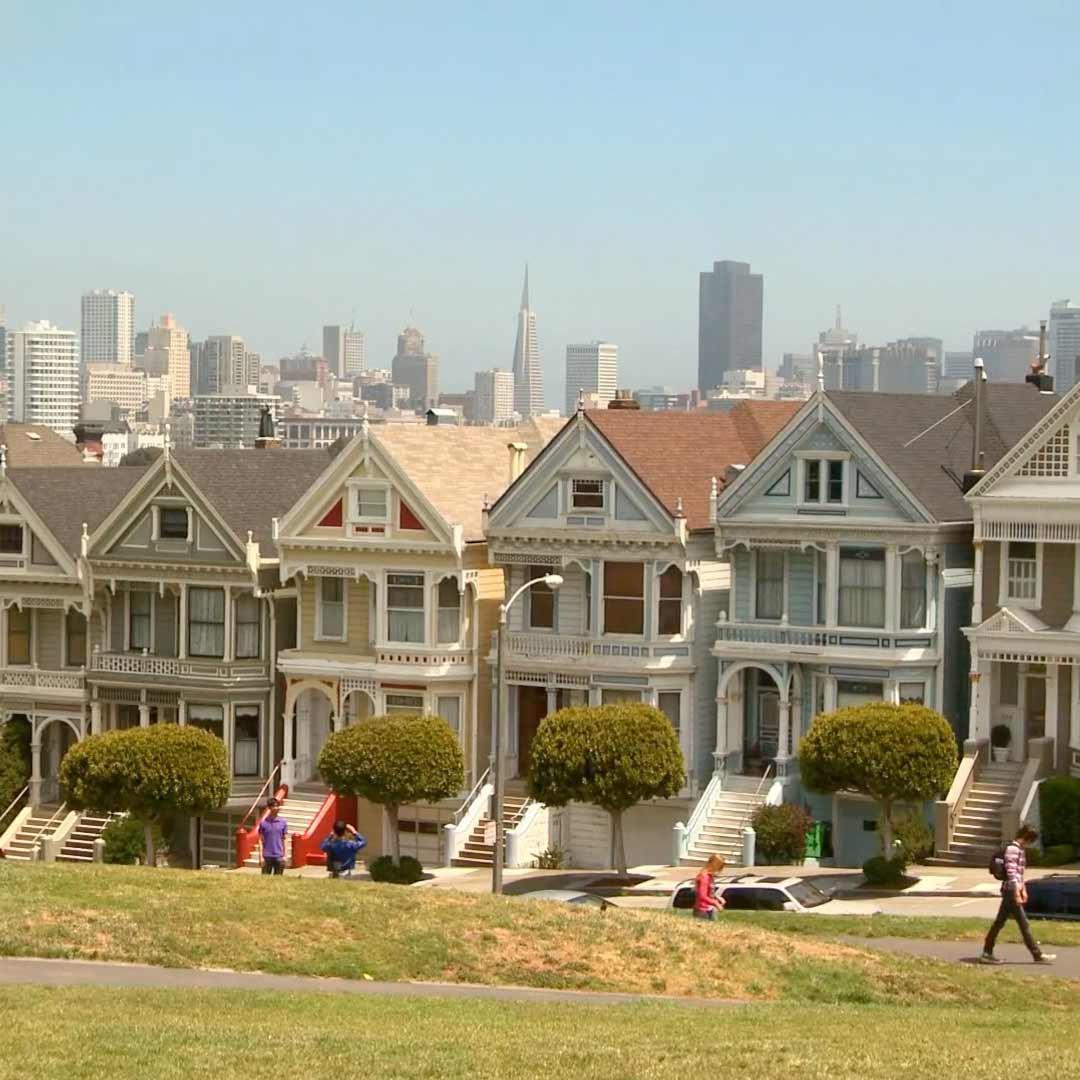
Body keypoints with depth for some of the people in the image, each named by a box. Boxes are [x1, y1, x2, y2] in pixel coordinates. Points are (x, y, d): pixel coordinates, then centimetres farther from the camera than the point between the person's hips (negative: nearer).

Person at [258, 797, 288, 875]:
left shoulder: (283, 822, 4)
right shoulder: (263, 823, -1)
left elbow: (284, 840, 8)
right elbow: (261, 841, 1)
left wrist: (285, 856, 4)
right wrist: (261, 857, -4)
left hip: (279, 856, 1)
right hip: (267, 856, -1)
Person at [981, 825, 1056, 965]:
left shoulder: (1020, 849, 16)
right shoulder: (1012, 849, -15)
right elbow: (1011, 872, -20)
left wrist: (1023, 890, 23)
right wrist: (1017, 894, -21)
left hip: (1010, 891, 10)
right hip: (1011, 890, -10)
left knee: (1000, 922, 10)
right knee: (1023, 923, -5)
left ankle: (987, 953, 13)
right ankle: (1037, 955, -2)